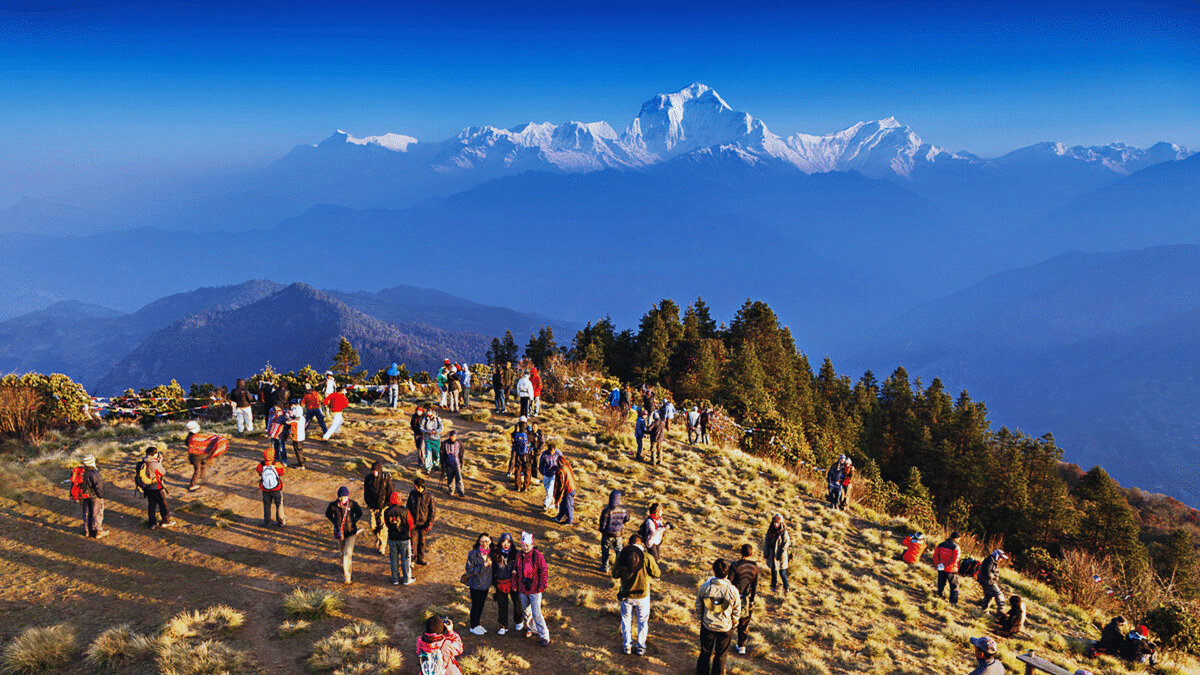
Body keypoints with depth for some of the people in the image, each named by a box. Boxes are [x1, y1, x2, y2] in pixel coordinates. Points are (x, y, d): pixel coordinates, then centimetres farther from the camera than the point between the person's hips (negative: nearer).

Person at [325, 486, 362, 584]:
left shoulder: (353, 504, -13)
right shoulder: (333, 505, -12)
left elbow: (359, 513, 7)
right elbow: (328, 514, 9)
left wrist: (354, 522, -4)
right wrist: (335, 522, -1)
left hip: (351, 532, -2)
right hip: (339, 531, 3)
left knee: (348, 553, -10)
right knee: (342, 552, 20)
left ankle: (347, 575, -4)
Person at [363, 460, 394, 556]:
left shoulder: (386, 479, -15)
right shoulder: (368, 478, -7)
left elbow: (390, 493, -6)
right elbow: (366, 492, 8)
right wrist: (367, 503, 11)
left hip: (383, 506, -3)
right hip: (372, 507, 3)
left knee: (383, 526, -3)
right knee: (373, 526, 8)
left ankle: (382, 546, 11)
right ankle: (378, 538, 39)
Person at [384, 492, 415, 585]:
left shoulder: (387, 512, -9)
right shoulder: (405, 511, -18)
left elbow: (387, 524, 6)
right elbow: (411, 525, -8)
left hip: (392, 539, 2)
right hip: (404, 539, -2)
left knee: (394, 560, 15)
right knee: (405, 560, 11)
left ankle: (395, 580, 24)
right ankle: (407, 580, 19)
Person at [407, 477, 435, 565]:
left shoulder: (429, 496, -10)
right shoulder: (412, 493, -4)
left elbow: (432, 511, -3)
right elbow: (408, 507, 9)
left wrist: (430, 523, -6)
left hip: (423, 523, -1)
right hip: (413, 521, 1)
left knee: (422, 541, 9)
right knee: (412, 540, -3)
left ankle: (420, 559, 23)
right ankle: (413, 555, 18)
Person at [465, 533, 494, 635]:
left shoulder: (491, 553, -3)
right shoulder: (473, 554, -19)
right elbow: (469, 569, -19)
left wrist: (491, 583, 11)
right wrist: (483, 566, -26)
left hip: (486, 584, 5)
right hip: (476, 584, -5)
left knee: (482, 604, 17)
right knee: (476, 605, 6)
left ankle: (477, 624, 35)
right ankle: (473, 627, 24)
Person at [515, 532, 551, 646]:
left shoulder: (538, 556, -15)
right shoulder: (519, 555, -1)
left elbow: (544, 572, -10)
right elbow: (516, 571, 11)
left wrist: (541, 587, -11)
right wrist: (516, 585, 10)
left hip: (534, 590, -5)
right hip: (522, 590, 5)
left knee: (536, 613, -6)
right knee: (526, 611, 18)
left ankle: (544, 636, 4)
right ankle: (531, 629, 41)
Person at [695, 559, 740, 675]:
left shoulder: (704, 587, -19)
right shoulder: (732, 590, -21)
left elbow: (698, 606, -3)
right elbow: (737, 611, -8)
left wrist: (700, 618, 15)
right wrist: (733, 623, 11)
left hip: (707, 626, 1)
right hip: (725, 628, -1)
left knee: (705, 652, 21)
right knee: (721, 654, 20)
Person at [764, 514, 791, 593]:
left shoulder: (784, 532, -13)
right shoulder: (770, 531, 1)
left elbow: (785, 545, -12)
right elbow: (766, 542, 7)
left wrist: (781, 555, -14)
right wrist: (765, 553, 4)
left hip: (780, 556, -4)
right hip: (772, 555, 4)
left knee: (782, 573, 3)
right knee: (773, 571, 14)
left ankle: (786, 587, 18)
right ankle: (774, 586, 29)